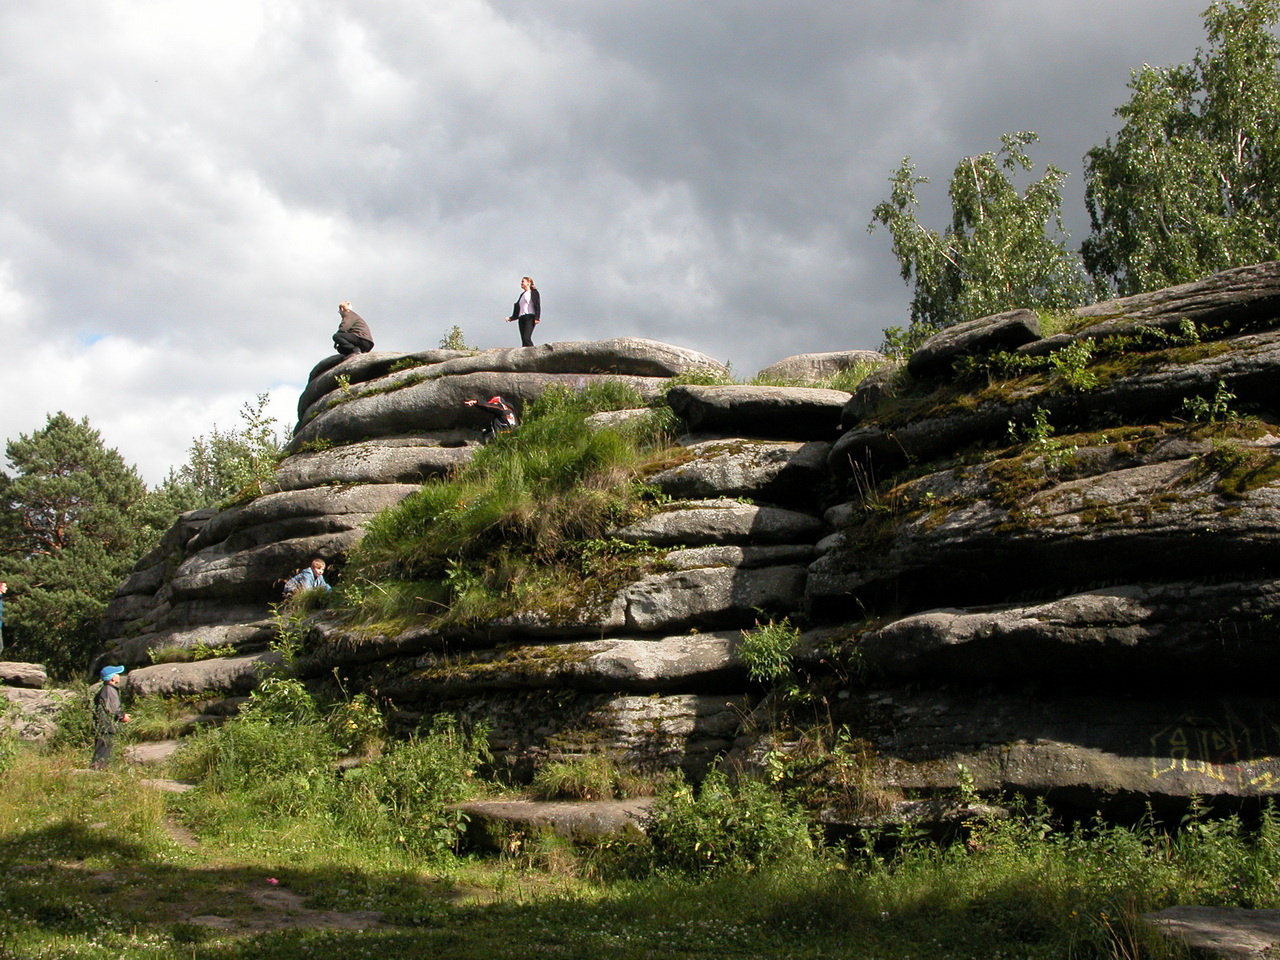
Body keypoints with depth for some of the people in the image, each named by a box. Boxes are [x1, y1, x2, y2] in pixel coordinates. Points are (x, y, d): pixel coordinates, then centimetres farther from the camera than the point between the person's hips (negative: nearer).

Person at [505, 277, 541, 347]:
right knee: (523, 340, -2)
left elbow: (538, 306, -5)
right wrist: (510, 318, 13)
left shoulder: (534, 292, 6)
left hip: (530, 317, -7)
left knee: (526, 337, -23)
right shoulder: (522, 295, 24)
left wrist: (537, 318, -17)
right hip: (521, 318, 7)